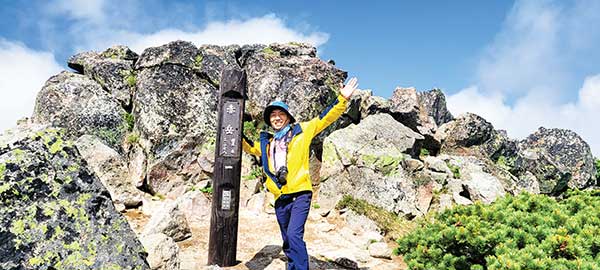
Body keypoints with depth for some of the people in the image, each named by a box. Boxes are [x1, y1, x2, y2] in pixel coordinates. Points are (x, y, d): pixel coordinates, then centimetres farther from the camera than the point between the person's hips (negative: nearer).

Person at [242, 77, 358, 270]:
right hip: (280, 199, 6)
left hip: (300, 194, -6)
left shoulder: (301, 131, 5)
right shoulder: (266, 143, 17)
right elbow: (248, 146, 35)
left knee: (294, 235, -21)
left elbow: (325, 118, -1)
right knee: (288, 242, 15)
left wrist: (343, 99, -10)